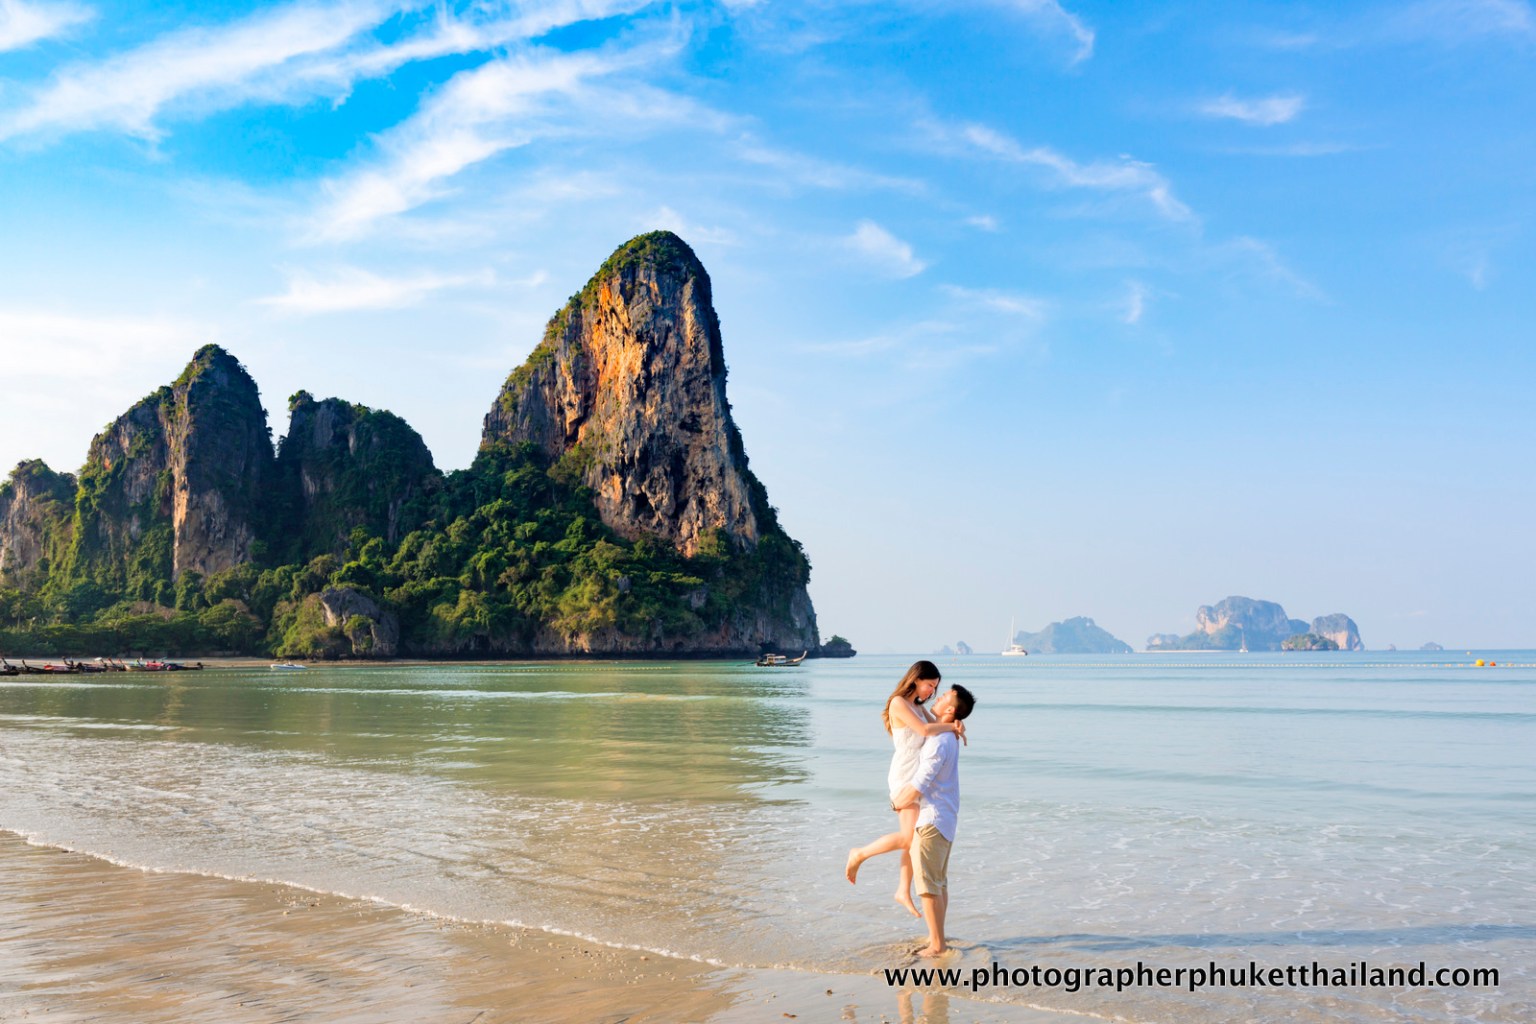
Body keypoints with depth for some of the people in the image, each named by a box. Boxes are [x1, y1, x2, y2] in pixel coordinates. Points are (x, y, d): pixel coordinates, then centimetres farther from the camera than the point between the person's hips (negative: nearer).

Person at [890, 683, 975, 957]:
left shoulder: (938, 743, -22)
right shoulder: (949, 738, 8)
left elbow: (916, 789, -23)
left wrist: (896, 803, -6)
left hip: (931, 820, -10)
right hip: (945, 818, 10)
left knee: (928, 885, -4)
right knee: (939, 883, 15)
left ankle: (937, 945, 1)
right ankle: (936, 940, 23)